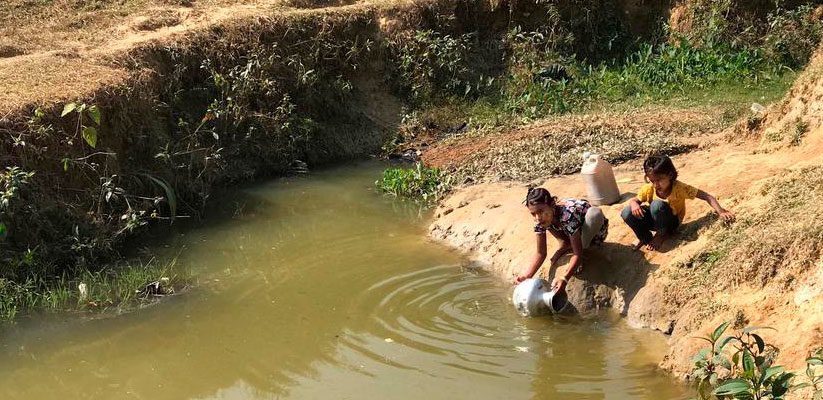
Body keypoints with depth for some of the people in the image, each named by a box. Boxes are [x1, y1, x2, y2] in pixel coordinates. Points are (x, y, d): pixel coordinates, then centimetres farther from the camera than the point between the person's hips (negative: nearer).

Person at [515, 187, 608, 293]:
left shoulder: (567, 214, -41)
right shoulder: (540, 220, -22)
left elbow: (577, 253, -40)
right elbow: (540, 253, -15)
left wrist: (564, 278, -55)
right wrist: (527, 276, -30)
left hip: (595, 229, -5)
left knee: (595, 212, -38)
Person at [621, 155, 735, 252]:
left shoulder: (679, 188, -25)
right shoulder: (649, 189, -16)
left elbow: (707, 197, -26)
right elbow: (634, 200, -5)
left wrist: (721, 212, -40)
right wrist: (634, 205, -32)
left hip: (671, 223, -3)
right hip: (653, 220, 3)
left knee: (657, 205, -36)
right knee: (627, 213, -23)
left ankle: (662, 235, -10)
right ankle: (645, 238, 2)